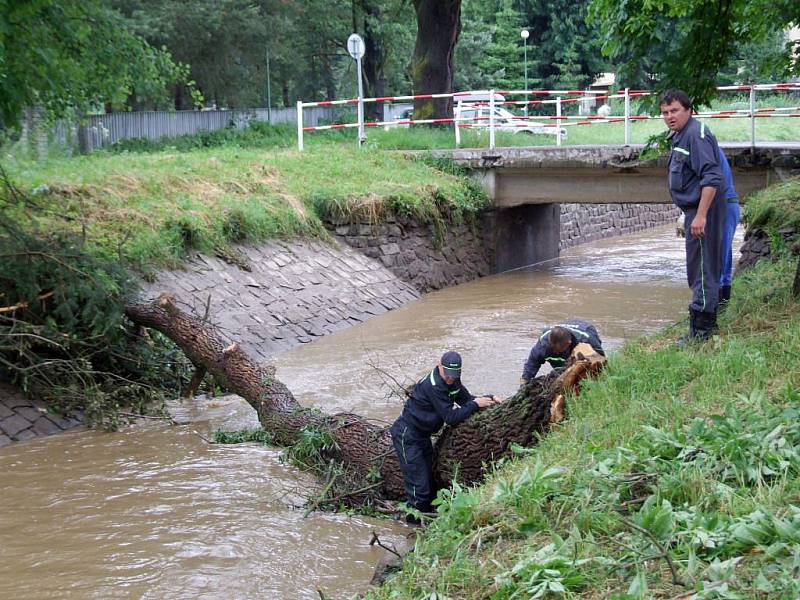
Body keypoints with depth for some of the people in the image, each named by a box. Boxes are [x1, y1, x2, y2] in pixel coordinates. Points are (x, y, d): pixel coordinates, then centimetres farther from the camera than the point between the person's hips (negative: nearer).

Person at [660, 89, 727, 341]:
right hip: (694, 208, 11)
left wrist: (700, 215, -28)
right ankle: (708, 324, 28)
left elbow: (712, 178, -25)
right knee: (705, 268, 18)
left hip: (703, 209, -11)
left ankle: (701, 328, -3)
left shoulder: (696, 134, -17)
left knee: (702, 269, -7)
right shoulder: (679, 136, 15)